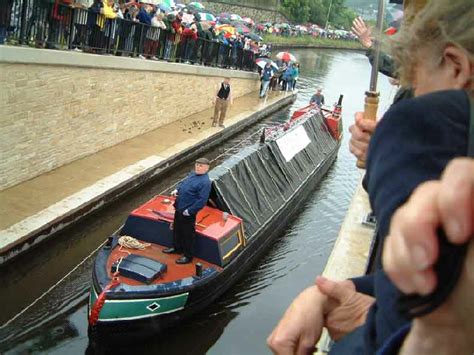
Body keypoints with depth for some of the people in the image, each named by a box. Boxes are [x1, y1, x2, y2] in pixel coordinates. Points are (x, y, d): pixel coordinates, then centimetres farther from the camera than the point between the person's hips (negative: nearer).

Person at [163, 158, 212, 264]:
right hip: (179, 208, 9)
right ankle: (177, 248, 47)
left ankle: (188, 256, 23)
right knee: (177, 229, 26)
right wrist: (177, 190, 3)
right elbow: (183, 183, 22)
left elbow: (202, 201, -26)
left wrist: (189, 211, -22)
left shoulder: (205, 182, -23)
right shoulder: (193, 174, 5)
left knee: (188, 234, 6)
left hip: (188, 213, -9)